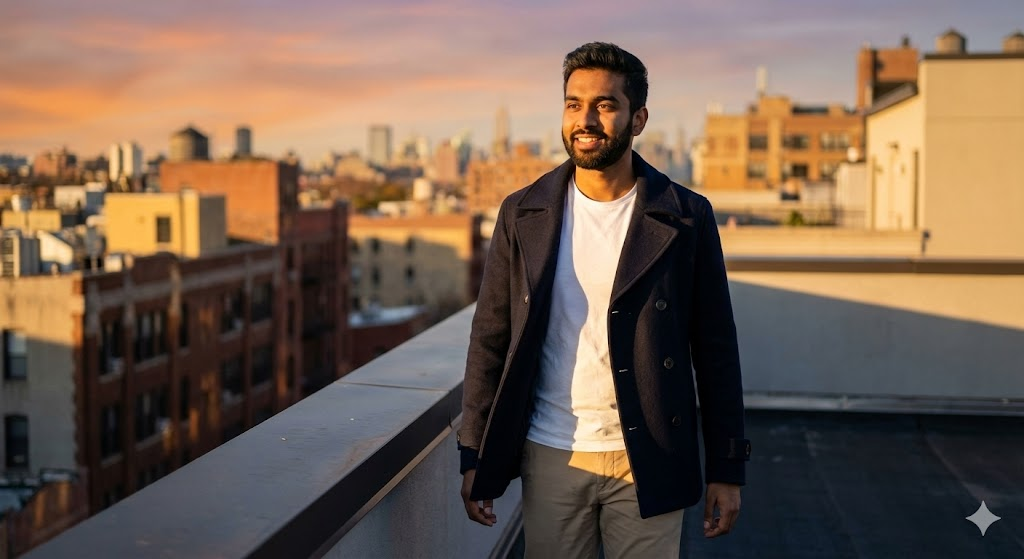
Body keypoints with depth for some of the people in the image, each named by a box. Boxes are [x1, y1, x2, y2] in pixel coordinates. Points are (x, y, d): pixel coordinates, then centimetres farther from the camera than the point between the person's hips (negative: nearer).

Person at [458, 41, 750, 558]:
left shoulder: (686, 218, -2)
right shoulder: (523, 214, 1)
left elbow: (715, 350, -1)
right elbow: (490, 338, 3)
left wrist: (727, 470, -1)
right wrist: (475, 459, 0)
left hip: (649, 464, -1)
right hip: (551, 458, 1)